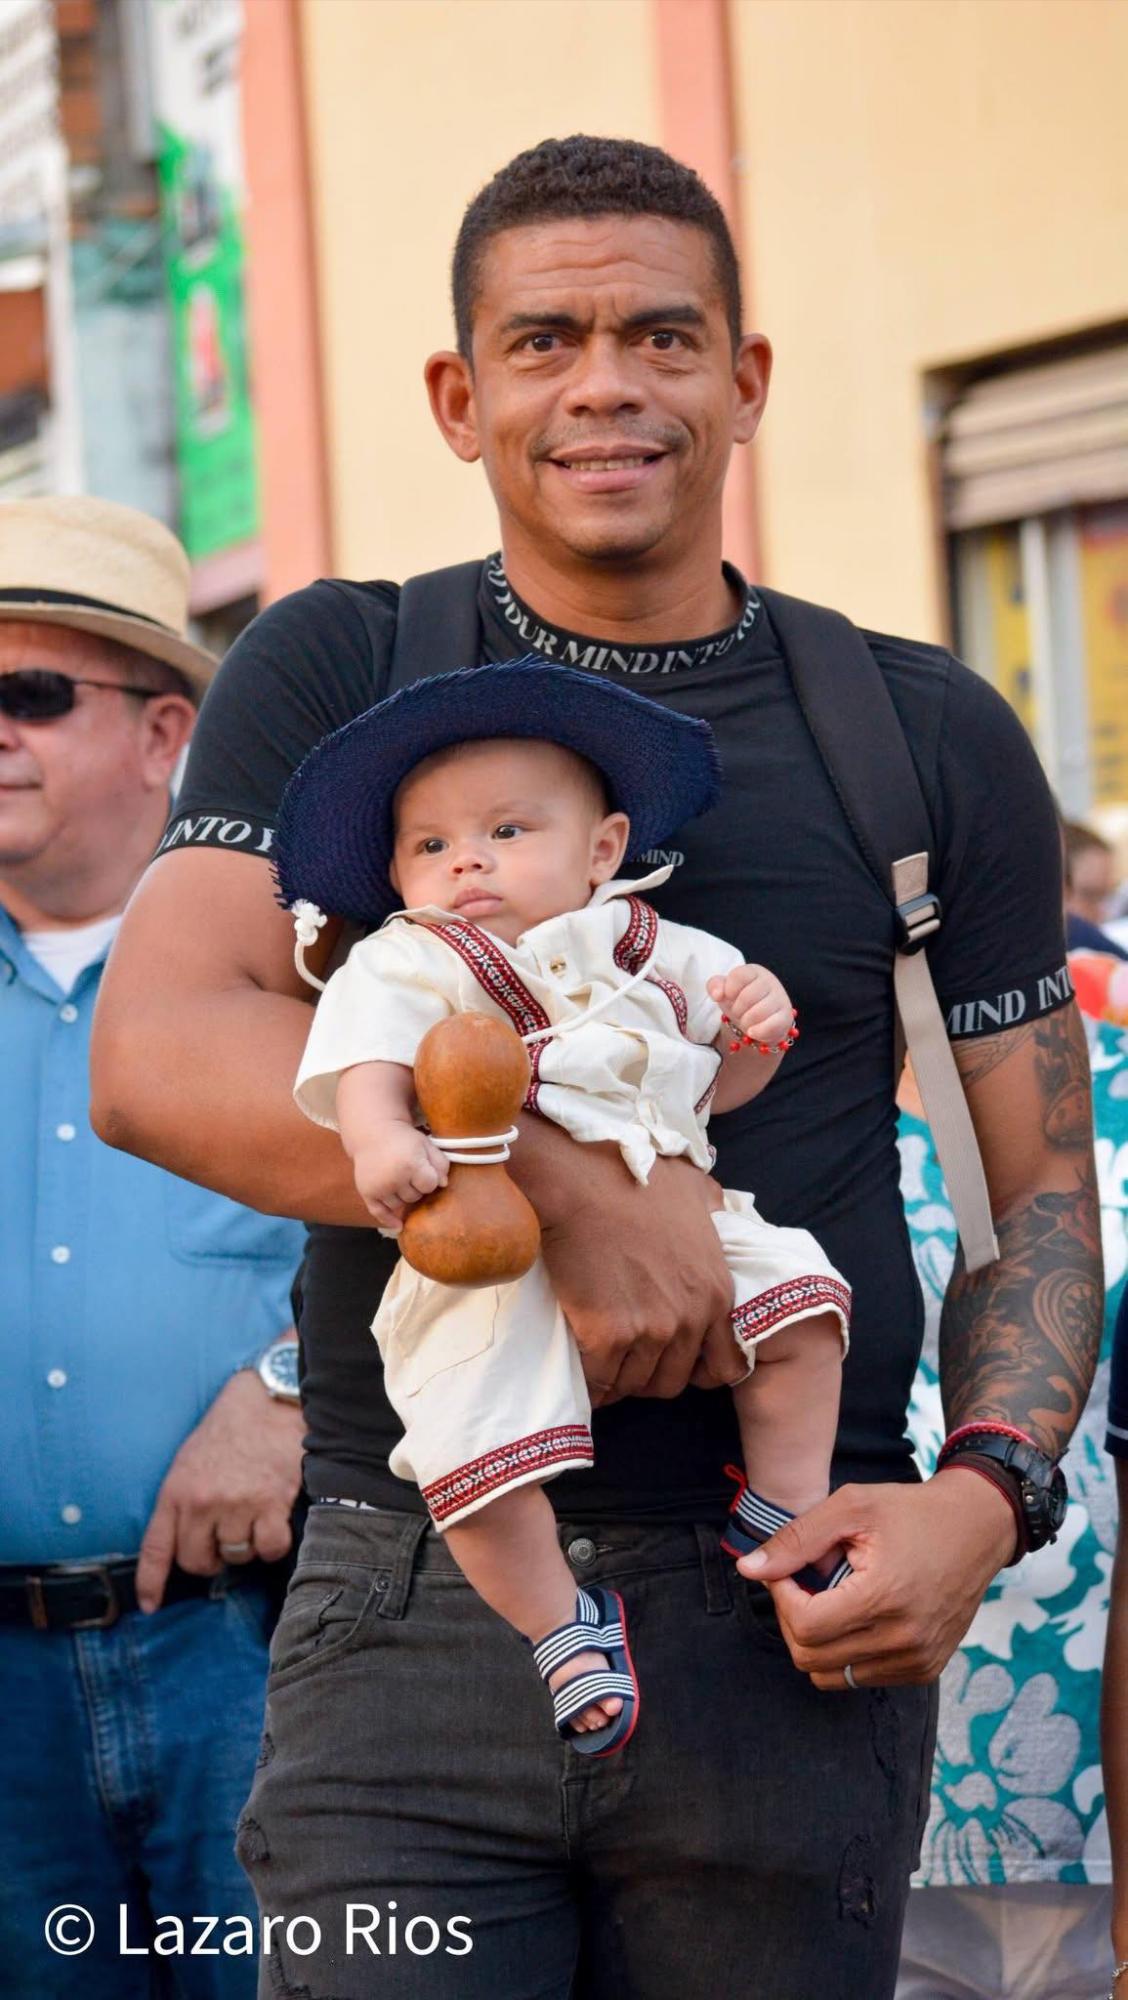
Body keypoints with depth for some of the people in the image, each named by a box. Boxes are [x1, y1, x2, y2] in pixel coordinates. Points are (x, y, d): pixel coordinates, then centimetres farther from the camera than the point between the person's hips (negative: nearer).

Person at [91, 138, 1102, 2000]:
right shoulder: (332, 677, 5)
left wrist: (986, 1496, -8)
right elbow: (159, 1056, -10)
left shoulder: (932, 740, 9)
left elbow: (1042, 1186, 11)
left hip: (792, 1637, 1)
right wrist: (570, 1191, -21)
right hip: (411, 1619, -1)